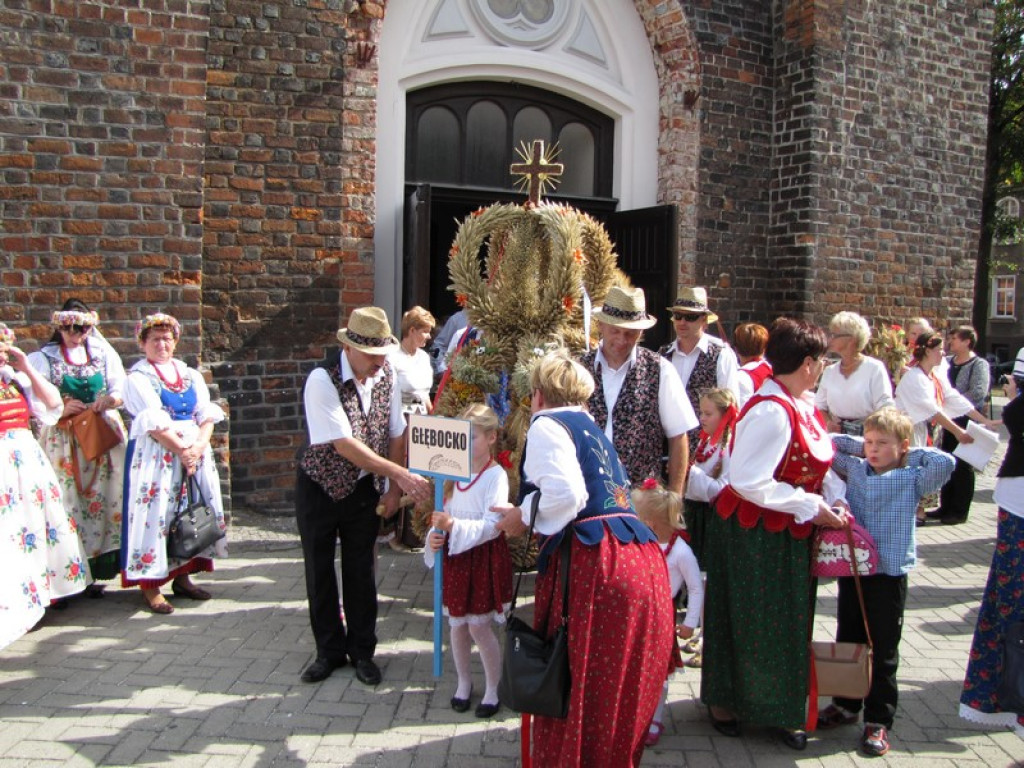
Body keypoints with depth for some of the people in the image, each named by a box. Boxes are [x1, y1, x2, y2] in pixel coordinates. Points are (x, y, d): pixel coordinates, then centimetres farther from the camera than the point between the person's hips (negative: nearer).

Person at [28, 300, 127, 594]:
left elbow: (121, 390, 5)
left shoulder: (103, 352, 10)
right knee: (68, 502, -4)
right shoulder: (43, 357, 4)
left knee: (104, 498, 1)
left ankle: (98, 565, 9)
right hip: (62, 440, -2)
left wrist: (110, 400, -16)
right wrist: (61, 409, -20)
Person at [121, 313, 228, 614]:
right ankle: (150, 584, 4)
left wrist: (199, 446, -11)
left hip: (195, 451, 5)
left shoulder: (190, 374, 13)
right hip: (156, 455, -5)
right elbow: (153, 423, -11)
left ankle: (182, 576, 20)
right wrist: (182, 450, -16)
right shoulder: (138, 377, -2)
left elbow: (207, 415, 5)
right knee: (156, 512, -5)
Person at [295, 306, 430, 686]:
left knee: (361, 570, 9)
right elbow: (345, 445, -29)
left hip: (364, 486, 3)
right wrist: (402, 475, -32)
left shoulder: (386, 374, -9)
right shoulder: (322, 380, -25)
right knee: (319, 571, 9)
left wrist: (393, 490, -2)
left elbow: (396, 433, -1)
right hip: (320, 485, -3)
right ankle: (329, 650, 27)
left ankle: (362, 651, 25)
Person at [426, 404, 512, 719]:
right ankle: (464, 681, 34)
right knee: (457, 623, 14)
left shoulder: (495, 475, -16)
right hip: (456, 555, 6)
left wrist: (454, 526, -34)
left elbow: (492, 525, -23)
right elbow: (449, 515, 11)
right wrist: (436, 536, -9)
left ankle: (492, 688, 21)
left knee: (479, 624, 1)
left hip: (484, 557, -6)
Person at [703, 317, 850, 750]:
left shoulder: (802, 406, 5)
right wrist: (810, 507, -23)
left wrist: (835, 497, -7)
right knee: (748, 621, 8)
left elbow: (817, 464, 11)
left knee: (789, 623, 18)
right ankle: (725, 700, 30)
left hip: (788, 534, 9)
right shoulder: (771, 411, -26)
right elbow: (749, 481, -31)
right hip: (753, 534, -9)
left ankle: (783, 710, 35)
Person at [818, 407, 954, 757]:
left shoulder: (911, 480, -5)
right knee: (847, 642, 16)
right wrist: (859, 446, 4)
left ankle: (878, 721, 15)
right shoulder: (855, 470, 5)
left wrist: (911, 454, -7)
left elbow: (945, 462, -20)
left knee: (883, 652, 5)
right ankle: (846, 705, 32)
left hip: (889, 574, -4)